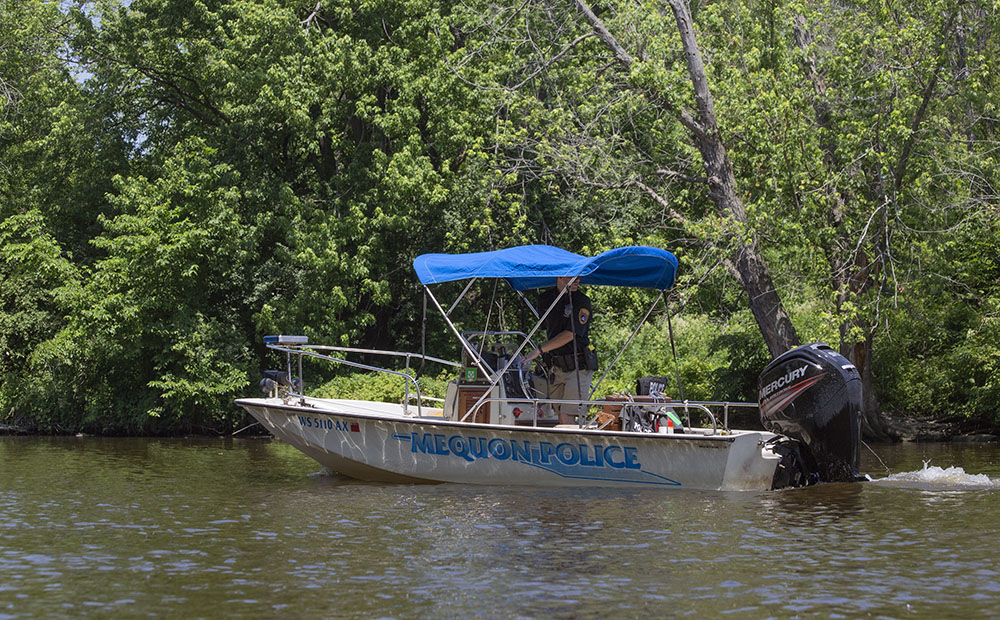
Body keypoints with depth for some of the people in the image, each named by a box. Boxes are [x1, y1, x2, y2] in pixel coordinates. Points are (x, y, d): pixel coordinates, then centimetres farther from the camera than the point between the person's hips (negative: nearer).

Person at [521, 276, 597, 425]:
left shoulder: (582, 301, -8)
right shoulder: (545, 299, 8)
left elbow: (570, 334, -16)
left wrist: (540, 350, -17)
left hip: (578, 366, -5)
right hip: (556, 368, 5)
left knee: (567, 417, -15)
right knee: (561, 419, 3)